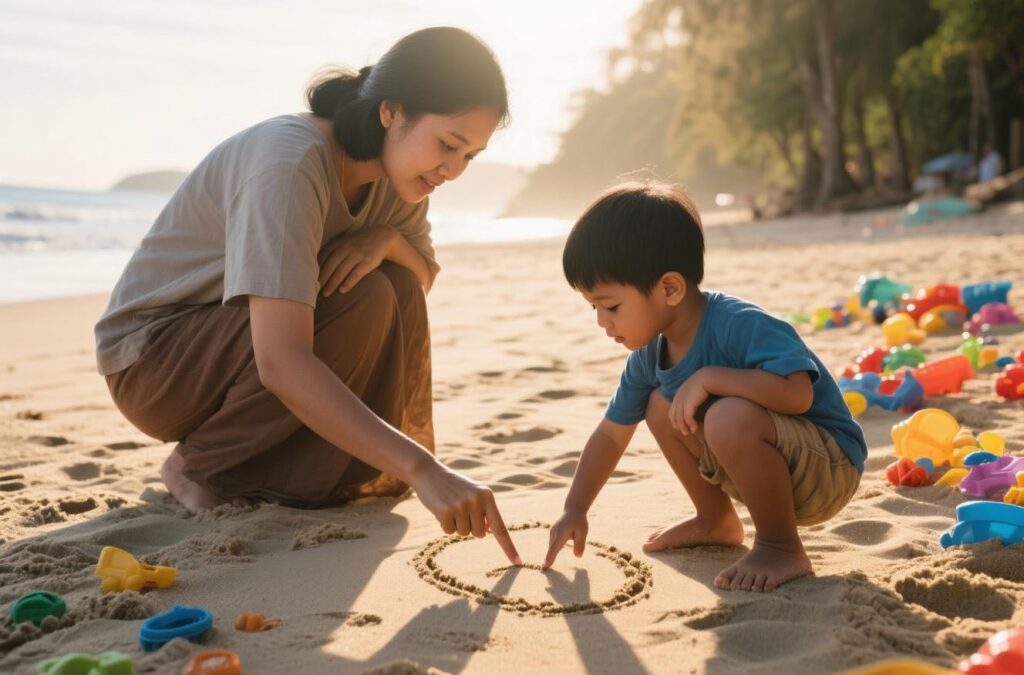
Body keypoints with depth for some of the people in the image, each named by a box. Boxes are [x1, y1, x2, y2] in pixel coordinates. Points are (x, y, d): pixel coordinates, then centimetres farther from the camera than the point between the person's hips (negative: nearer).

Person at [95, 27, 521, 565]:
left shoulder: (395, 171, -6)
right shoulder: (291, 163, -32)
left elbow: (425, 278, 4)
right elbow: (281, 362, -42)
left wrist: (389, 239, -21)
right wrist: (421, 469, -49)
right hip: (150, 359, -7)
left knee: (397, 294, -14)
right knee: (363, 299, -28)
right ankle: (200, 466, -11)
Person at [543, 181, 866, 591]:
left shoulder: (741, 324, -28)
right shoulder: (650, 354, -2)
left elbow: (797, 394, -42)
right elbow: (611, 434, 8)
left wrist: (709, 377, -38)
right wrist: (575, 509, 3)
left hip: (830, 468, -8)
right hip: (769, 461, 8)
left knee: (731, 418, -35)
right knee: (662, 407, 2)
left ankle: (781, 548, -14)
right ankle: (716, 521, 18)